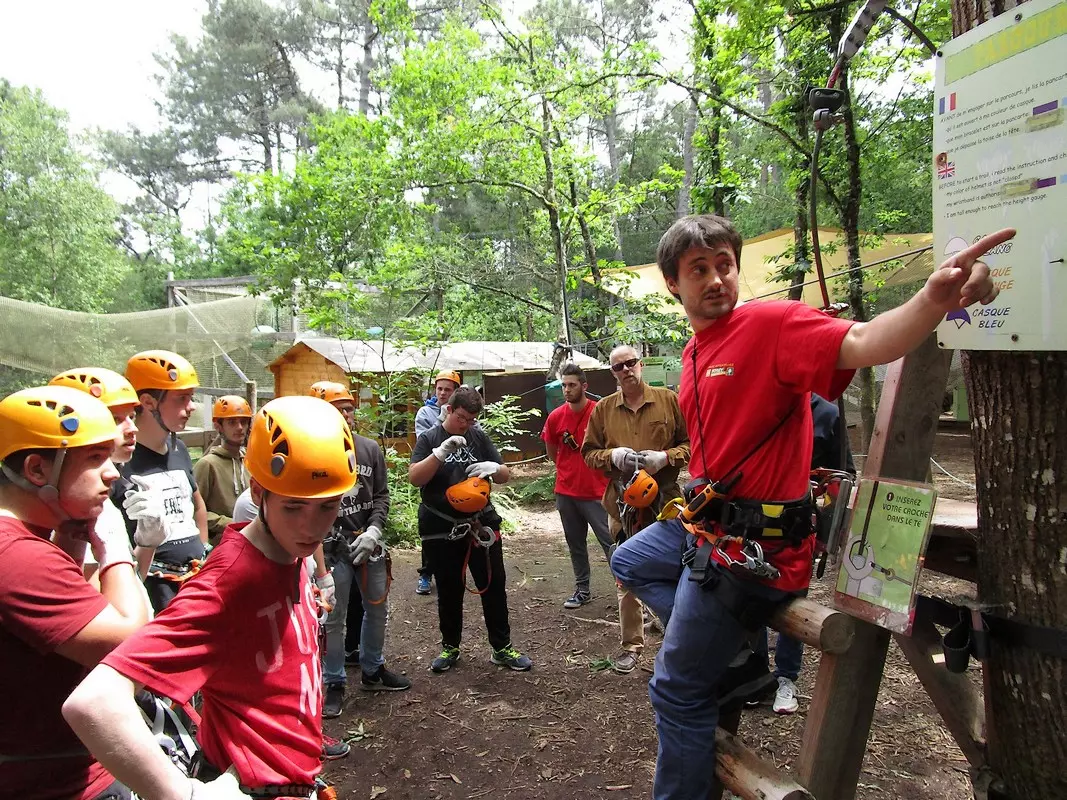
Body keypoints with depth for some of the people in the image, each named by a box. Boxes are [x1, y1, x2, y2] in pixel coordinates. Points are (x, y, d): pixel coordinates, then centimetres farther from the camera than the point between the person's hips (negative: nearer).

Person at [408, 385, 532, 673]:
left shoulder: (479, 437, 4)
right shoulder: (429, 439, -1)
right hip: (441, 530, -2)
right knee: (449, 591, 10)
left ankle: (502, 647, 19)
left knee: (493, 586, 6)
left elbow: (505, 476, 6)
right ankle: (450, 647, 27)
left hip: (481, 524, 2)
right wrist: (441, 452, -27)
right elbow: (414, 478, -14)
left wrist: (493, 468, -17)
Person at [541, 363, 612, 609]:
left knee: (610, 541, -4)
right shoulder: (555, 417, 0)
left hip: (596, 492, -4)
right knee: (575, 544, 15)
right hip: (566, 492, 4)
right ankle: (582, 590, 28)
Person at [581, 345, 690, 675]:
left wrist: (665, 457, -14)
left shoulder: (668, 400, 1)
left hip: (665, 500, -1)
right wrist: (612, 455, -11)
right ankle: (631, 645, 22)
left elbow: (690, 442, 3)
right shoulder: (603, 409, 6)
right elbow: (589, 453, 9)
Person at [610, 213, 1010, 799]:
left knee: (677, 689, 1)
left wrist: (933, 300, -49)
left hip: (751, 547, -9)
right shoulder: (694, 353, 9)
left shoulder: (769, 323, -17)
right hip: (706, 525, 9)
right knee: (628, 562, 31)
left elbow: (863, 345, -33)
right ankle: (735, 653, 21)